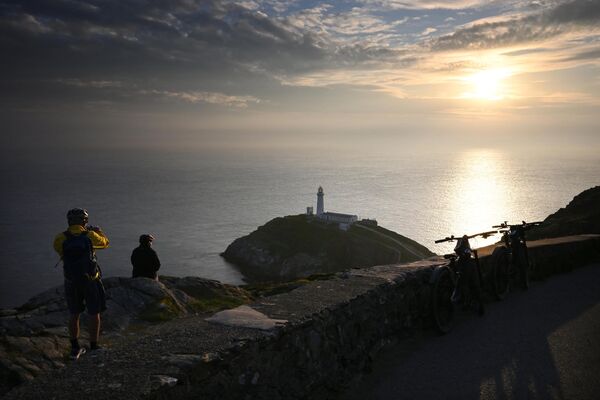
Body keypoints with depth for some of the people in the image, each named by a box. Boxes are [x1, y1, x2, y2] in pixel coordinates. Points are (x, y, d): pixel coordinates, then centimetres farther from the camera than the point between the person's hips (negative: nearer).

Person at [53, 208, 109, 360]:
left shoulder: (61, 238, -7)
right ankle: (94, 348, 16)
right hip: (91, 281, -2)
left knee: (74, 314, 17)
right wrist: (99, 232, 30)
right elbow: (105, 243, 11)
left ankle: (75, 349, 24)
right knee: (94, 314, 10)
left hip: (71, 282, 2)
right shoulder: (90, 236, -10)